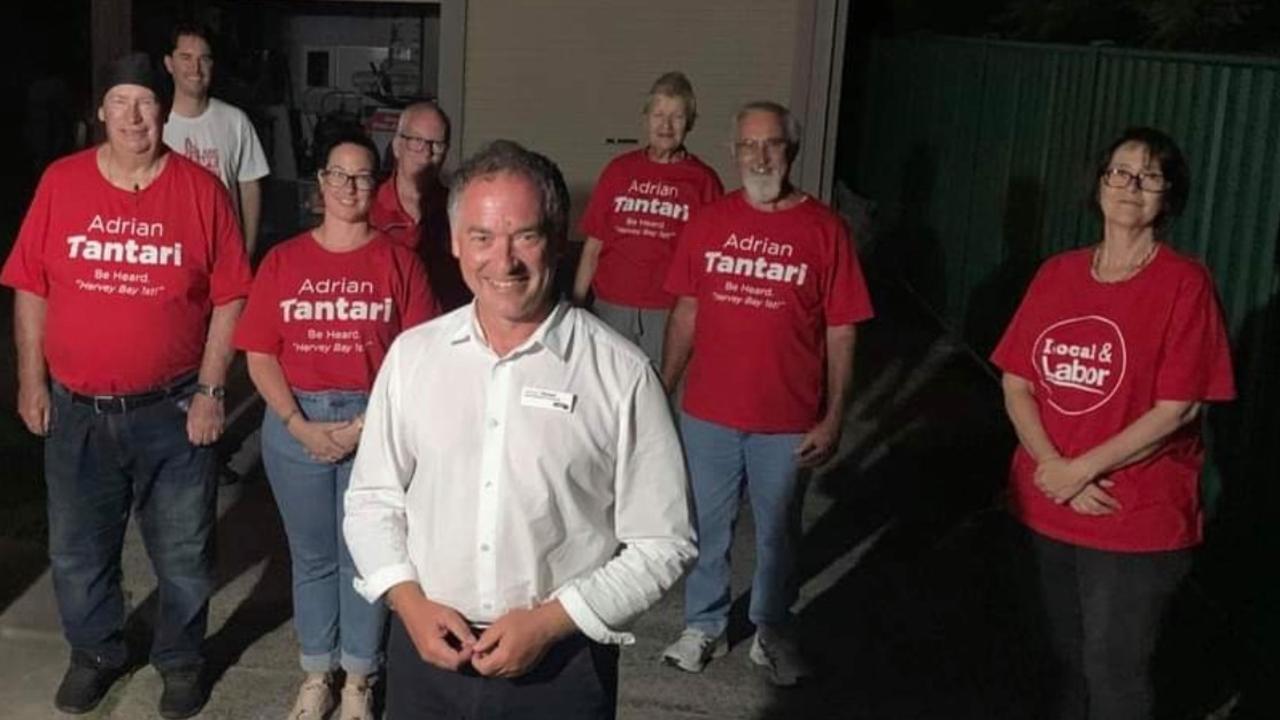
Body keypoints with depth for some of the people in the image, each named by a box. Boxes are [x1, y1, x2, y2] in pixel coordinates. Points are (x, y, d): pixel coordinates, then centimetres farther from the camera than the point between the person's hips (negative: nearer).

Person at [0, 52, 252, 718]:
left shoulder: (201, 190, -6)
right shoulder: (60, 183, -2)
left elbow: (230, 299, -5)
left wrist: (210, 391, -8)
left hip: (173, 412, -2)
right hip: (76, 411, 2)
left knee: (183, 551, 12)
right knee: (77, 548, 17)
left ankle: (181, 658, 34)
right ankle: (95, 652, 40)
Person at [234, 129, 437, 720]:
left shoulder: (398, 262, -2)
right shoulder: (283, 261, 3)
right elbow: (259, 355, 1)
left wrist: (366, 424, -14)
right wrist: (298, 424, -10)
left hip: (374, 421, -2)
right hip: (296, 423, 2)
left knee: (364, 555, 8)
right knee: (312, 555, 13)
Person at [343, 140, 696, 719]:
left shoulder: (621, 375, -10)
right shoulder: (411, 355, 0)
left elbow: (659, 545, -8)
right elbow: (371, 499, 7)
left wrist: (548, 622, -14)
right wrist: (410, 602, -6)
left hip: (561, 666, -2)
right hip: (424, 649, 3)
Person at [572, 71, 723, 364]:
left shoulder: (702, 180, 0)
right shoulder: (619, 170, 8)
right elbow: (593, 245, 9)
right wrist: (576, 304, 4)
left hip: (669, 313, -2)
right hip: (611, 307, 2)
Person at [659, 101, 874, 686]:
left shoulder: (824, 230, -7)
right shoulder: (708, 223, 1)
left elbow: (841, 333, -6)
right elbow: (686, 313, 8)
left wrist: (833, 418, -8)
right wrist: (663, 391, 6)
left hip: (787, 420, -2)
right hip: (708, 412, 2)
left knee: (776, 530, 15)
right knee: (707, 526, 15)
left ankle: (772, 632, 34)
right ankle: (704, 625, 35)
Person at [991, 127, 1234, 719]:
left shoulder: (1184, 282, -11)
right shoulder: (1056, 273, 4)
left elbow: (1178, 408, -15)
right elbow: (1016, 383, 2)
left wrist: (1080, 469, -16)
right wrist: (1054, 468, -12)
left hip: (1138, 518, -5)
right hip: (1048, 508, 5)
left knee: (1111, 672, 5)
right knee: (1067, 659, 21)